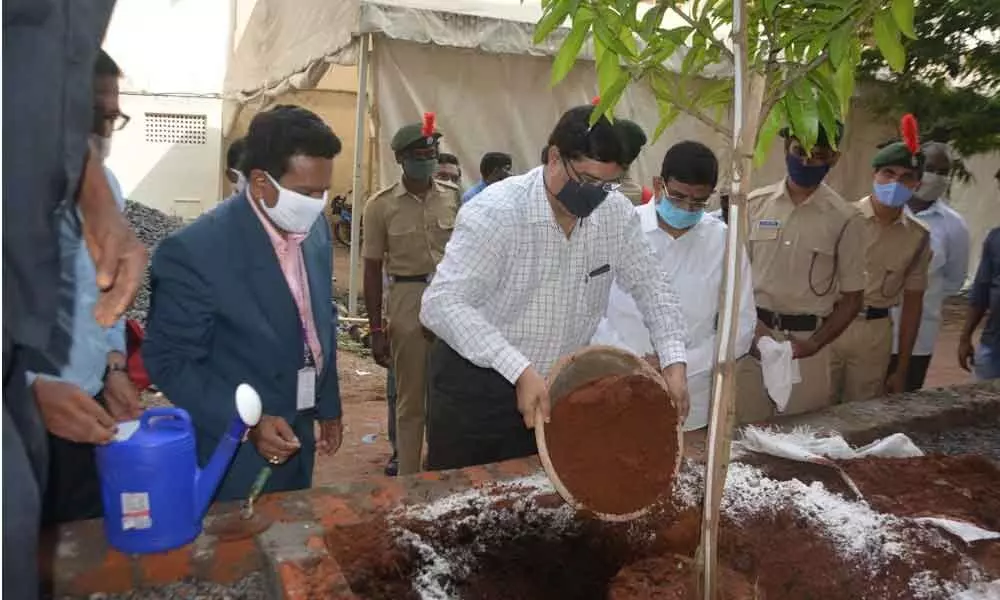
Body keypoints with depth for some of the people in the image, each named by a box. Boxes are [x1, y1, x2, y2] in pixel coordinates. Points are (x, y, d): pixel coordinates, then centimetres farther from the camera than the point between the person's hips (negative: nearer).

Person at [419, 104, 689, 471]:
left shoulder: (617, 214, -7)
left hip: (558, 386, 5)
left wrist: (674, 360, -8)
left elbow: (651, 286, 6)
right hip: (475, 385, -4)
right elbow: (442, 304, -30)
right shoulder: (495, 211, -23)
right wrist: (519, 370, -37)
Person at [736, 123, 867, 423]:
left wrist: (813, 344, -11)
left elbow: (852, 297, 1)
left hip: (806, 340, -1)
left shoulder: (845, 219, -2)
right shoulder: (755, 204, 3)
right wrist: (750, 326, -7)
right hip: (753, 335, 1)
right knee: (746, 429, 5)